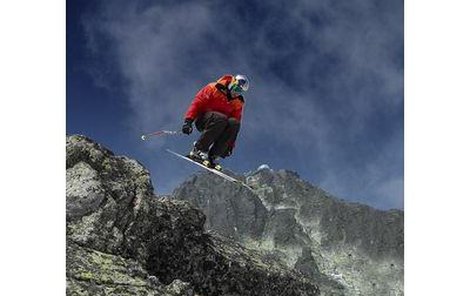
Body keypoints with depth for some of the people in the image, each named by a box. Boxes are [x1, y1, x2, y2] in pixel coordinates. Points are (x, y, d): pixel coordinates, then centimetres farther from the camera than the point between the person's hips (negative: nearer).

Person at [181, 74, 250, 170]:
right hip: (203, 120, -4)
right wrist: (188, 120, -20)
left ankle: (213, 156, -26)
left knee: (234, 123, -28)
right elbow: (197, 103, -9)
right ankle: (198, 150, -30)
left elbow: (234, 127, 10)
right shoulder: (214, 88, -5)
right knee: (220, 118, -36)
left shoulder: (238, 103, 8)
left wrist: (230, 144, 6)